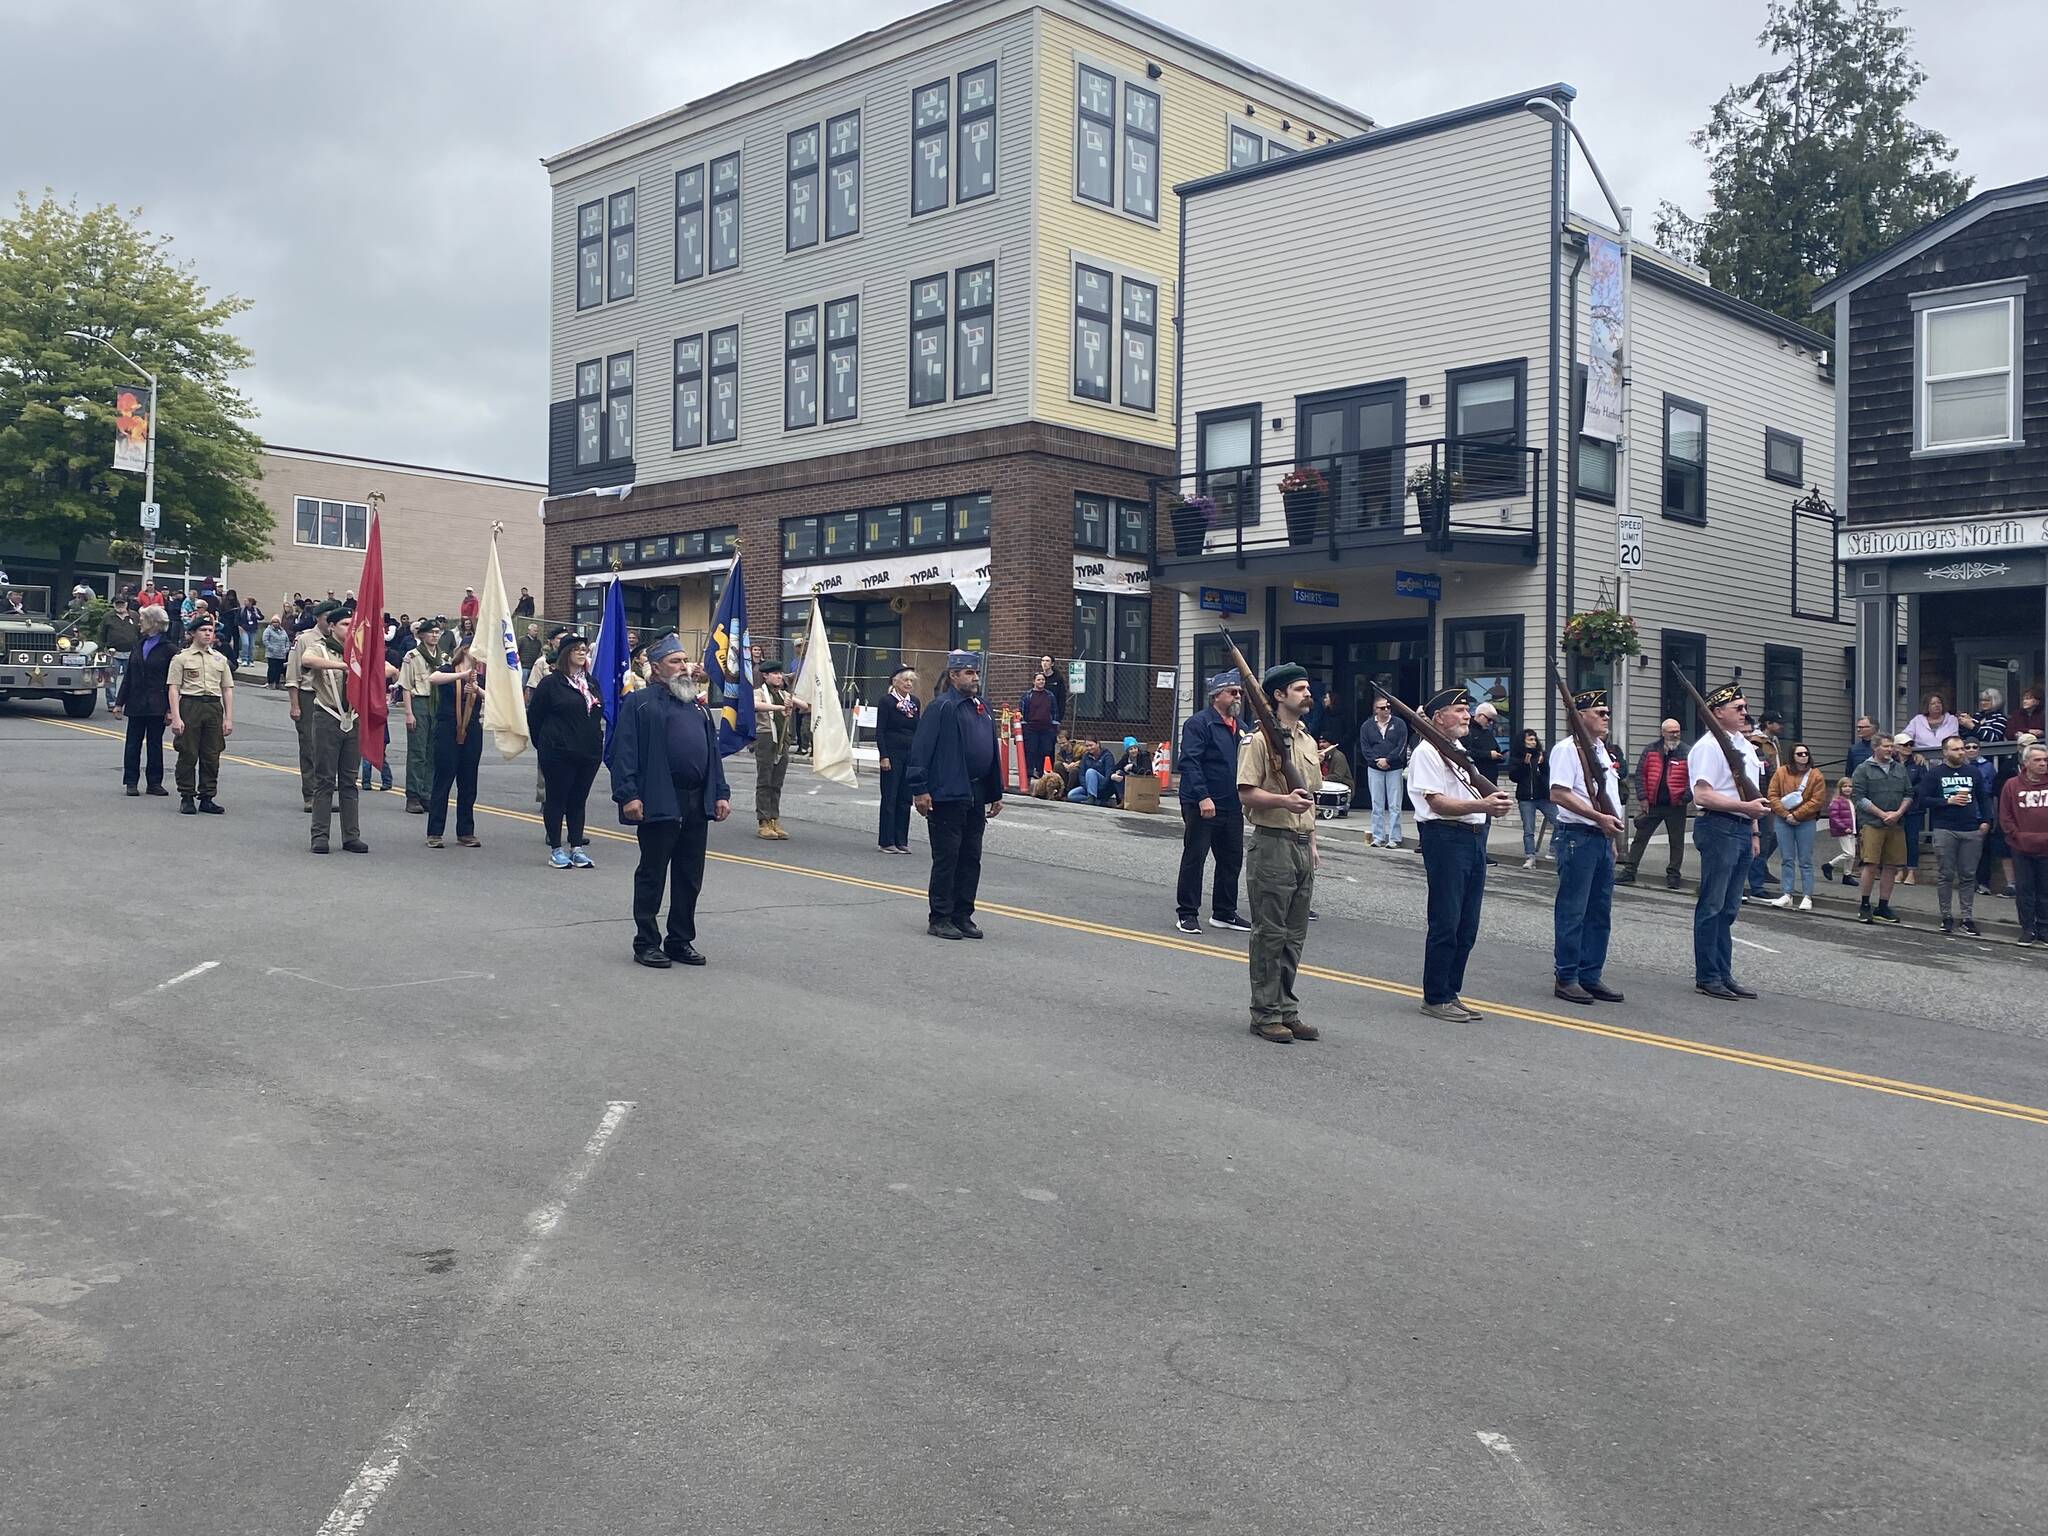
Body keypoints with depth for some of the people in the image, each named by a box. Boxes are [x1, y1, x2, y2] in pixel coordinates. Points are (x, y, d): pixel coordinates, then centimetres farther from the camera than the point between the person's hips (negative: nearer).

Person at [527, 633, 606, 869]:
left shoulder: (591, 683, 12)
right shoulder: (551, 683, -7)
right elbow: (534, 716, -3)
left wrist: (596, 743, 12)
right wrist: (543, 744, 3)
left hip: (588, 753, 5)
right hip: (559, 754, -5)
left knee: (578, 800, 10)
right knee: (557, 799, 3)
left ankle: (577, 847, 15)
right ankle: (556, 849, 10)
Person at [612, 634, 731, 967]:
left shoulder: (697, 705, 19)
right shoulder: (638, 703, -3)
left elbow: (712, 750, 20)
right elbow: (624, 752, -9)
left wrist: (721, 793, 12)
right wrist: (628, 795, -17)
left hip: (697, 805, 7)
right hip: (659, 803, -6)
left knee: (690, 878, 10)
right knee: (652, 876, 2)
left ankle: (681, 941, 20)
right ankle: (646, 944, 10)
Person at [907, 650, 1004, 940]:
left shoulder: (982, 709, 15)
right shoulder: (941, 707, -9)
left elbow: (992, 753, 21)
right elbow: (920, 750, -14)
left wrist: (996, 793, 20)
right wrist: (919, 790, -19)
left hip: (976, 798, 8)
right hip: (947, 796, -8)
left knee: (971, 859, 11)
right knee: (946, 859, -2)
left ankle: (962, 916, 19)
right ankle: (940, 919, 5)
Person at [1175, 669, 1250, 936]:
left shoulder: (1239, 727, 15)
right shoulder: (1198, 723, -10)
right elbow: (1190, 763, -17)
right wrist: (1203, 797, -24)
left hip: (1232, 807, 8)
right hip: (1201, 805, -8)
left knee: (1232, 859, 11)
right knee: (1194, 858, -1)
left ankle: (1224, 912, 22)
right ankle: (1186, 914, 6)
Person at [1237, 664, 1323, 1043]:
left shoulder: (1308, 740, 17)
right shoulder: (1260, 738, -9)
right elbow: (1246, 792, -14)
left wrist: (1312, 841, 18)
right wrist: (1284, 801, -29)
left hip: (1302, 845, 8)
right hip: (1272, 844, -8)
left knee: (1294, 935, 11)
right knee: (1270, 934, -2)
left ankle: (1287, 1010, 19)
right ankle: (1265, 1015, 5)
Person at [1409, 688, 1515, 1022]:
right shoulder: (1426, 752, -9)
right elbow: (1438, 803, -17)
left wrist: (1493, 802, 6)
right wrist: (1482, 805, -26)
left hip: (1474, 837, 9)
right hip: (1445, 836, -9)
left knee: (1467, 926, 10)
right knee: (1445, 924, -6)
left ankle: (1451, 993, 18)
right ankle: (1435, 998, 2)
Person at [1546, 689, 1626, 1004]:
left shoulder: (1600, 749, 18)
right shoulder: (1567, 748, -10)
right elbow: (1559, 794, -19)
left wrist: (1611, 835, 21)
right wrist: (1599, 818, -21)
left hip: (1602, 837, 9)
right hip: (1578, 837, -9)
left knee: (1600, 912, 11)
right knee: (1572, 911, -4)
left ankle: (1590, 976, 18)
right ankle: (1566, 979, 2)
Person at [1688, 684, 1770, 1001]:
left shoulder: (1746, 746, 18)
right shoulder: (1709, 747, -11)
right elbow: (1702, 796, -19)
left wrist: (1754, 831, 20)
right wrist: (1746, 807, -19)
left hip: (1742, 829, 9)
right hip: (1718, 828, -9)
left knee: (1729, 908, 13)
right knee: (1712, 906, -4)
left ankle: (1724, 974, 20)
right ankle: (1706, 977, 2)